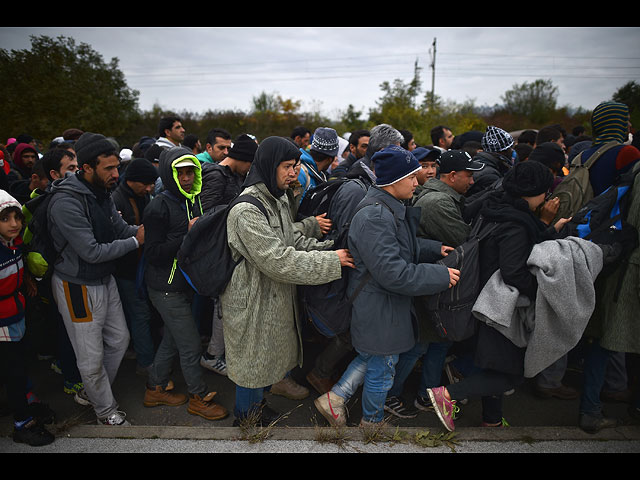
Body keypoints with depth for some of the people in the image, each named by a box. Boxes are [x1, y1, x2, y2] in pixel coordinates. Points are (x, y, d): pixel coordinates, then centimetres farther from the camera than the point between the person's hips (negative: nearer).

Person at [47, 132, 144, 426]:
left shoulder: (102, 193, 1)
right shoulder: (66, 202, -25)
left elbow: (122, 228, 2)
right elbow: (92, 251, -26)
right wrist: (135, 241, -18)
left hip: (105, 280, 8)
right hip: (78, 288, -8)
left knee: (119, 339, 20)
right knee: (91, 358, 6)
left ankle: (96, 390, 44)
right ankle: (106, 410, 29)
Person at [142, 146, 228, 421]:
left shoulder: (194, 200, 9)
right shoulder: (159, 207, -16)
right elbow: (153, 252, -20)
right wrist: (187, 236, -25)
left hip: (184, 283, 8)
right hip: (167, 288, -8)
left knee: (172, 340, 20)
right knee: (190, 345, 0)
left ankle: (156, 389, 38)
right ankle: (199, 398, 19)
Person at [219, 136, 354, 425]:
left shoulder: (279, 198, 5)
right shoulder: (247, 210, -27)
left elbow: (293, 240, 10)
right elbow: (277, 260, -30)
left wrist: (329, 248, -6)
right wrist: (331, 261, -26)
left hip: (277, 296, 8)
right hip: (253, 302, -8)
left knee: (274, 353, 24)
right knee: (253, 362, 11)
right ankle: (247, 419, 34)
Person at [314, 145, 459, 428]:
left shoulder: (392, 208, 6)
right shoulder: (374, 216, -28)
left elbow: (407, 245, 20)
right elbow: (392, 272, -31)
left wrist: (436, 249, 3)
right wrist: (440, 277, -24)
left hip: (388, 302, 10)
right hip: (379, 309, -10)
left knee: (371, 357, 24)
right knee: (382, 368, 12)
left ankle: (335, 397, 36)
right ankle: (372, 421, 37)